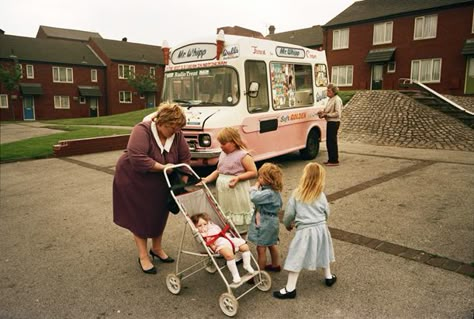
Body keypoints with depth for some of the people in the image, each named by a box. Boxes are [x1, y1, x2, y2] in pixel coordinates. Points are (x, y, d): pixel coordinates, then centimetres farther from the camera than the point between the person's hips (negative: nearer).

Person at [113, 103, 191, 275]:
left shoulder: (176, 135, -10)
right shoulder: (142, 130, -27)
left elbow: (185, 158, -4)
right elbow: (137, 159, -37)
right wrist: (163, 167, -33)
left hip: (159, 183, 5)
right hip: (135, 179, -5)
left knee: (159, 215, 13)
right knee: (140, 217, 4)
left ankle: (157, 248, 33)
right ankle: (143, 256, 16)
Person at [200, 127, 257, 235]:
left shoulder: (243, 155, -12)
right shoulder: (223, 154, 11)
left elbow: (254, 172, -13)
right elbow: (218, 171, 19)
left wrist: (238, 178, -24)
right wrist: (207, 179, 5)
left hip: (236, 190, -7)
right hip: (223, 190, 7)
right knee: (225, 211, 14)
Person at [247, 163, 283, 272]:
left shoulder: (269, 193, -28)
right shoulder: (273, 190, 2)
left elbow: (254, 197, -34)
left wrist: (256, 186, -18)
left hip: (265, 223, -10)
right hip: (271, 222, 10)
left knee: (261, 248, 3)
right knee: (272, 245, 26)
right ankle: (275, 265, 43)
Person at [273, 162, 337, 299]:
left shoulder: (296, 194, -8)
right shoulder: (321, 195, -1)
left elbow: (289, 213, -4)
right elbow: (326, 213, 10)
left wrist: (287, 224, 16)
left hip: (304, 230, -4)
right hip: (321, 228, 4)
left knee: (296, 258, 1)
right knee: (322, 253, 25)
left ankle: (290, 289, 4)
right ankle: (329, 277, 45)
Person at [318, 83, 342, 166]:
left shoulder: (337, 100, -14)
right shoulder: (330, 99, 15)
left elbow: (337, 113, -20)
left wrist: (326, 114, -18)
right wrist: (323, 112, 6)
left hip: (334, 123, -10)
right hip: (330, 122, 10)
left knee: (332, 141, -6)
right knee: (329, 142, 13)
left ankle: (334, 161, 2)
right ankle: (330, 159, 23)